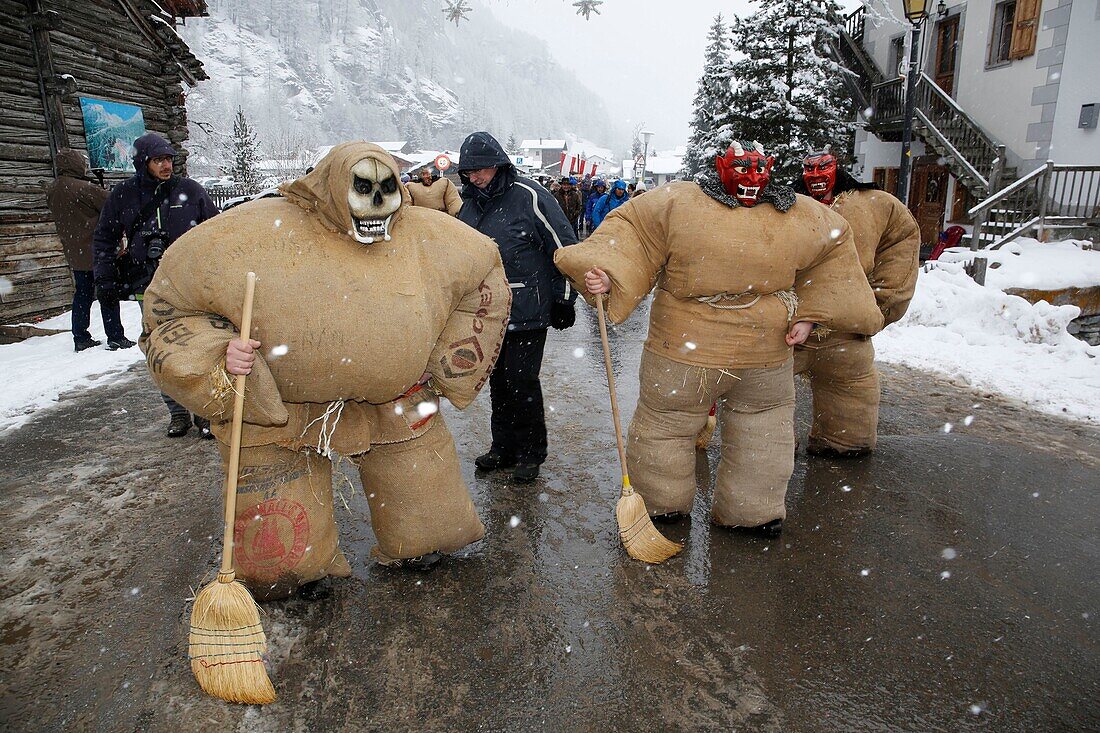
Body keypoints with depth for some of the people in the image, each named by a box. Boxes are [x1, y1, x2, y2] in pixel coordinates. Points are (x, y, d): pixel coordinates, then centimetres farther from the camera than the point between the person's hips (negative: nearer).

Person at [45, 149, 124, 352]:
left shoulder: (52, 192, 8)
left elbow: (62, 218, 17)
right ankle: (116, 337, -1)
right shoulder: (85, 189, -18)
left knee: (82, 295, 14)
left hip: (74, 254, 7)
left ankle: (81, 338, 16)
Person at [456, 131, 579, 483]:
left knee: (522, 383, -2)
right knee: (498, 382, 13)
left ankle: (530, 453, 15)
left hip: (527, 312, -6)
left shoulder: (529, 196, -11)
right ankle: (503, 447, 28)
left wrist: (564, 299, -6)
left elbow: (564, 247, -8)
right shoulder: (469, 202, 10)